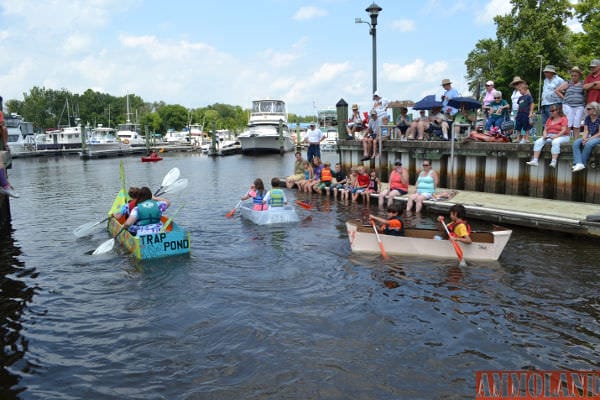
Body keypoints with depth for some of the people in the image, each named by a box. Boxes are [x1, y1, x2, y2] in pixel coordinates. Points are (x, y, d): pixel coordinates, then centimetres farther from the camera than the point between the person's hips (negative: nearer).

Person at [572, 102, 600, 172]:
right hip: (589, 137, 6)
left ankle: (583, 163, -24)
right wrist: (584, 138, -15)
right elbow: (586, 131, 4)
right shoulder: (587, 118, 7)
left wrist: (589, 139, -20)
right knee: (576, 143, -19)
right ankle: (579, 163, -33)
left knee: (588, 144, -36)